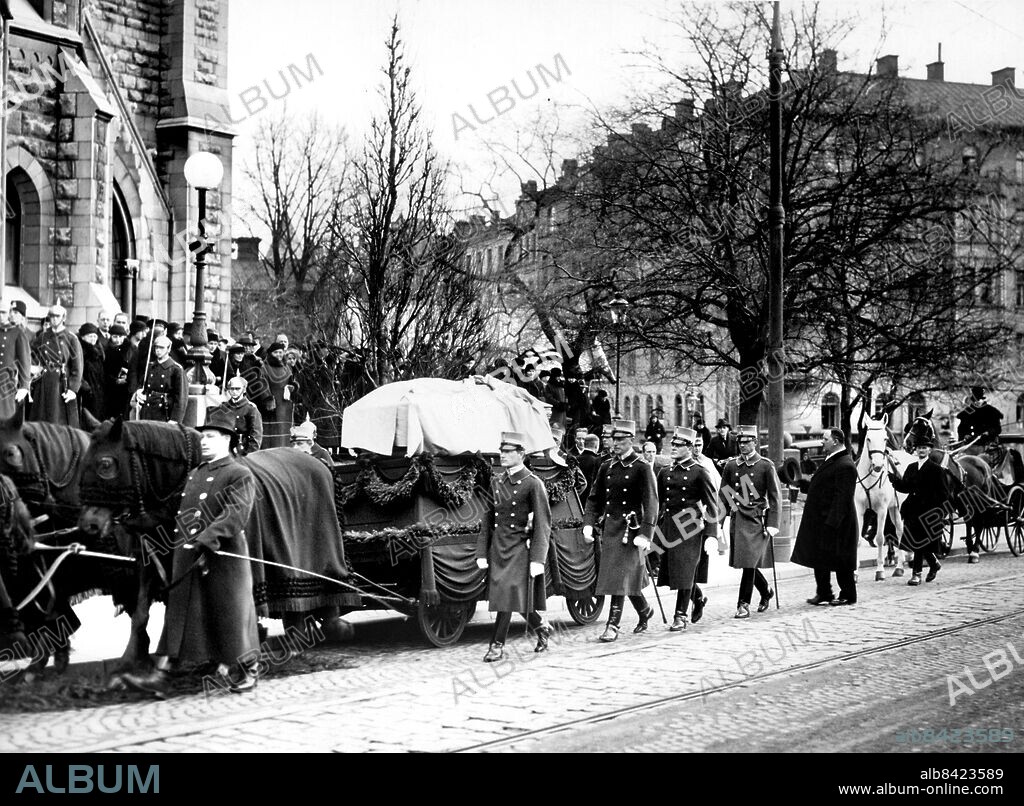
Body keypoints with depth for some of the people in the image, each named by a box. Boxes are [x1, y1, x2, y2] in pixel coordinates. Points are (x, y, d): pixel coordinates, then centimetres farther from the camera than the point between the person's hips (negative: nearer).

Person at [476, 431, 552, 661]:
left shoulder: (533, 484, -8)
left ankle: (497, 645, -3)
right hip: (497, 547, 6)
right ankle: (541, 629, 31)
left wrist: (538, 560, -16)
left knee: (509, 596, -10)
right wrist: (482, 553, 8)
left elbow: (543, 524, -10)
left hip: (519, 548, -6)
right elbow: (488, 519, 14)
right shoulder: (496, 482, 11)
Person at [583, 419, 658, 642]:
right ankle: (645, 610, 36)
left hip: (630, 530, -6)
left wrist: (645, 534, -20)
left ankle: (613, 626, -6)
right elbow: (594, 498, 12)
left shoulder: (642, 468, -6)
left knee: (620, 578, -9)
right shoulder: (606, 468, 11)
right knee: (629, 578, 15)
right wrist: (588, 524, -2)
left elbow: (651, 504, -11)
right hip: (609, 528, 6)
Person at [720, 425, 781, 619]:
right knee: (746, 563, 11)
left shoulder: (766, 466, -3)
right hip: (737, 520, 5)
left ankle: (744, 605, -1)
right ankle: (766, 592, 35)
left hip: (756, 520, -4)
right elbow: (723, 495, 11)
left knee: (749, 563, -8)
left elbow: (775, 497, -4)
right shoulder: (731, 465, 8)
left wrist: (772, 524, -11)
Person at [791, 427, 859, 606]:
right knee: (820, 559, 13)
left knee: (840, 561, 1)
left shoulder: (845, 466, -19)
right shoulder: (831, 460, 13)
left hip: (834, 522, -10)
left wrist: (832, 522, -25)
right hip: (820, 520, 10)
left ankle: (848, 596, 12)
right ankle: (823, 594, 22)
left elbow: (842, 497, -23)